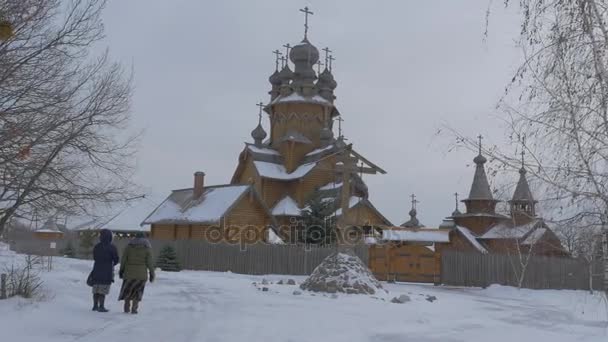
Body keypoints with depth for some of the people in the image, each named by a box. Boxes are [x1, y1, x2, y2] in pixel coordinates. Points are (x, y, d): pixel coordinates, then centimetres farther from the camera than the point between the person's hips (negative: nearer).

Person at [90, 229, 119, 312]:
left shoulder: (96, 247, 2)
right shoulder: (112, 247, -12)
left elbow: (94, 257, 10)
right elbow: (116, 259, -8)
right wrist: (112, 264, 13)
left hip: (97, 271, 5)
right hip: (107, 272, -5)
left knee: (96, 290, 14)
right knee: (103, 291, 0)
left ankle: (95, 305, 21)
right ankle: (101, 307, 1)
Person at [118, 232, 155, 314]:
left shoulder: (129, 246, 3)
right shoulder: (147, 248, -1)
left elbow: (123, 259, 1)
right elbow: (149, 262, -5)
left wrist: (121, 270, 10)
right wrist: (152, 273, 0)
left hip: (129, 271, 1)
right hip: (141, 273, -1)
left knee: (128, 288, 20)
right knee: (138, 290, 15)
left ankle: (127, 308, 17)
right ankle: (134, 308, 5)